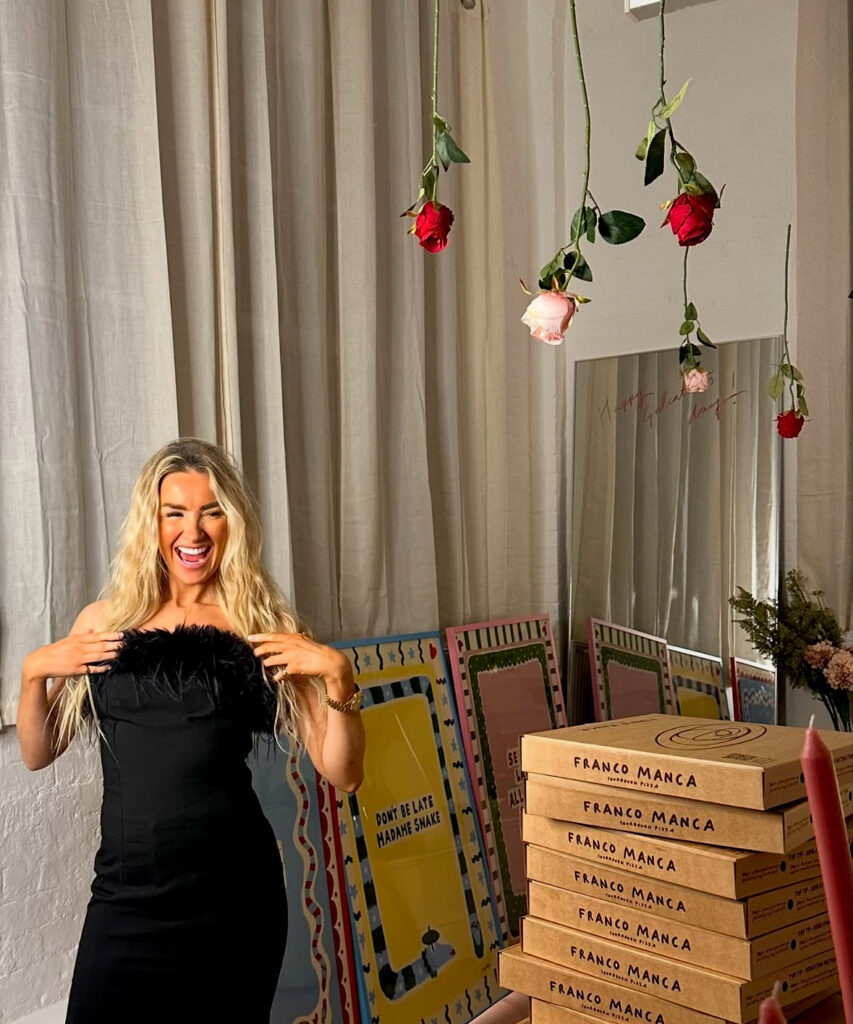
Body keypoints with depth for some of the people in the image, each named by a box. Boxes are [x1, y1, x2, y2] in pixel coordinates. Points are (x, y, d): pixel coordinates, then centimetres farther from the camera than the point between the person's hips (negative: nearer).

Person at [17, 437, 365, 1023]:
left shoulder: (264, 629, -1)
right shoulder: (105, 622, 5)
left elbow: (343, 774, -3)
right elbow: (38, 754, 13)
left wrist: (337, 675, -17)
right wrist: (33, 672, -3)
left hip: (232, 893, -1)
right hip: (126, 893, 2)